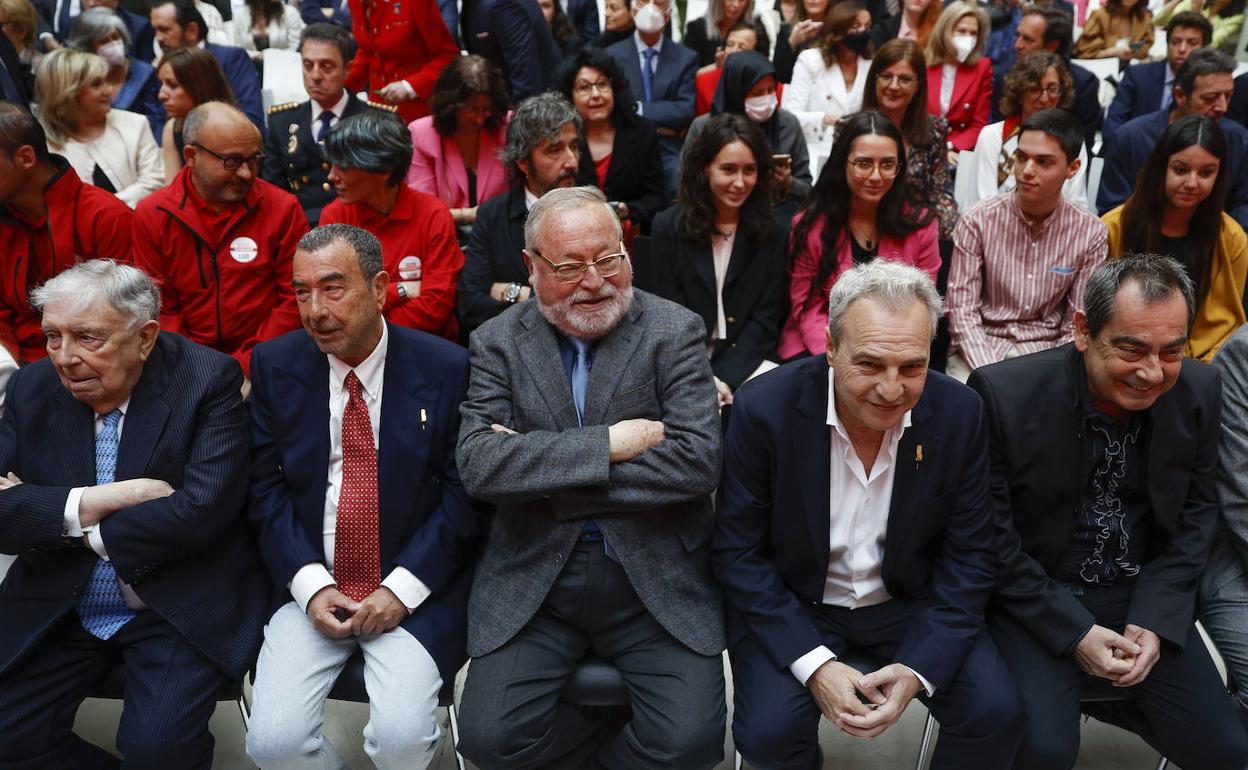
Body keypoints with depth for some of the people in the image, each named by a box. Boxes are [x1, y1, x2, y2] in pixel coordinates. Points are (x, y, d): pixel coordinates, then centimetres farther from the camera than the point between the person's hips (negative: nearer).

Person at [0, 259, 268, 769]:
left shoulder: (209, 380, -13)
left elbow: (202, 510, -21)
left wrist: (66, 522, -13)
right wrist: (99, 501, -21)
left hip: (183, 607, -4)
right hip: (55, 609, 5)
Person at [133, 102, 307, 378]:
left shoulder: (282, 208, -1)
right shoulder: (152, 216, 3)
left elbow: (294, 298, -2)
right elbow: (160, 308, 4)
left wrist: (246, 365, -10)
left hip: (261, 363, -1)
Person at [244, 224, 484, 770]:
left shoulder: (447, 369, -7)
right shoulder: (275, 365, 2)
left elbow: (465, 493, -5)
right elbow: (265, 488, 3)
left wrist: (404, 587, -13)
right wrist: (309, 583, -9)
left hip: (416, 588, -2)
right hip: (311, 586, 3)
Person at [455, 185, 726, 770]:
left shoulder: (676, 332, -3)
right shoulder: (498, 342, 2)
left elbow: (697, 461, -15)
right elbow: (477, 464, -11)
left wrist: (536, 468, -15)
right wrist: (607, 444, -18)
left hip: (656, 582, -1)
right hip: (531, 584, 2)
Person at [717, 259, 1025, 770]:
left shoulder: (959, 414, -13)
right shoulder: (764, 409, -20)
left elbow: (968, 557, -5)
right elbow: (738, 552, -13)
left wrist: (919, 669, -19)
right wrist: (813, 663, -23)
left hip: (911, 605, 2)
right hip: (793, 607, -2)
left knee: (997, 713, -17)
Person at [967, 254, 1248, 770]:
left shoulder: (1199, 390, -8)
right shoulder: (1003, 395, -21)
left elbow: (1196, 511, 4)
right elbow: (992, 538, -13)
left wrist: (1155, 621, -7)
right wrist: (1073, 631, -16)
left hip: (1144, 593, 4)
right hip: (1034, 596, -4)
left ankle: (1103, 697, 20)